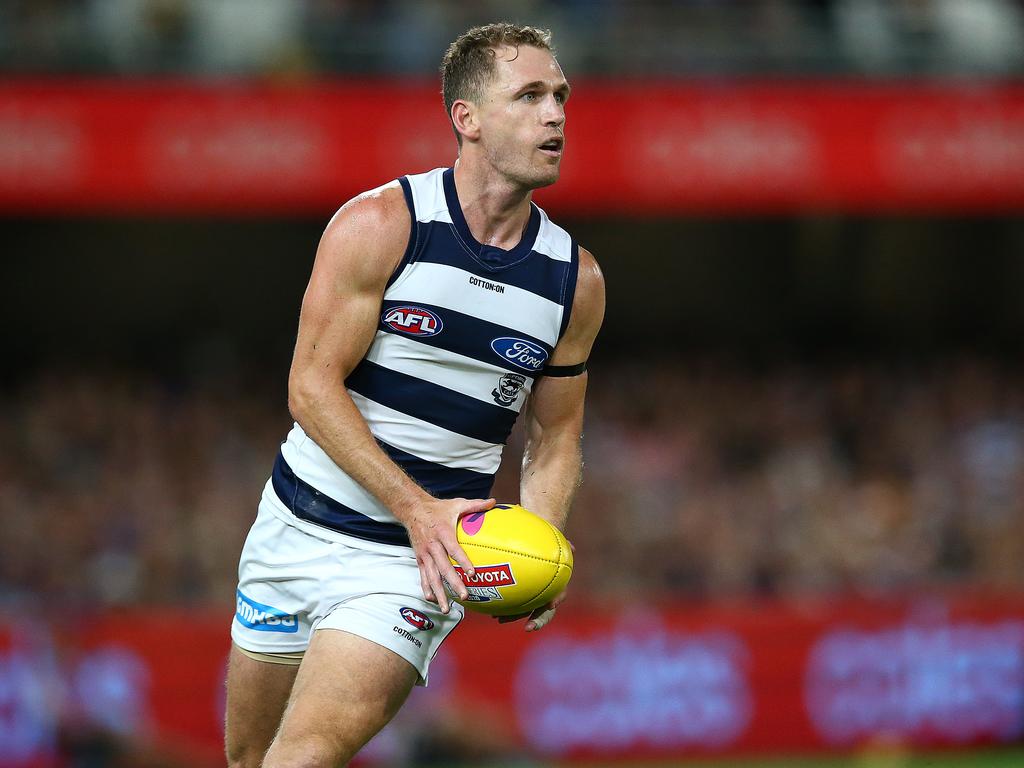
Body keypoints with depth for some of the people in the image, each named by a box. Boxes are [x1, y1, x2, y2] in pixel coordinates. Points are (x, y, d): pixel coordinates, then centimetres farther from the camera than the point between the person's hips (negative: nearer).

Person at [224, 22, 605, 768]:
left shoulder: (576, 280, 1)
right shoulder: (378, 225, -11)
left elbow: (556, 435, 10)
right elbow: (312, 386, -12)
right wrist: (417, 508, -22)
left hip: (418, 560, 0)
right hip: (301, 528, 0)